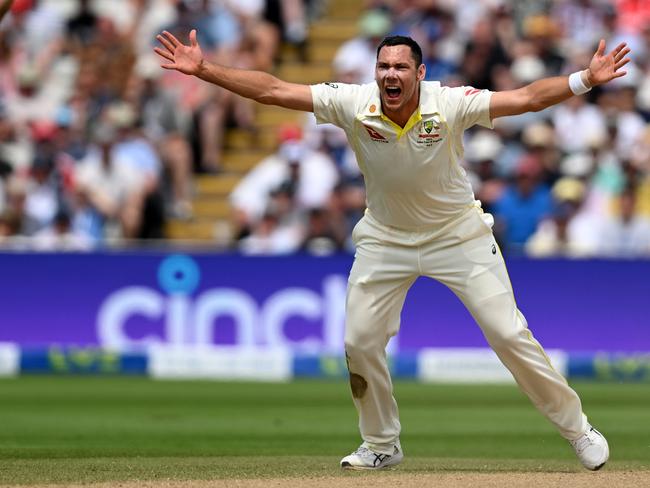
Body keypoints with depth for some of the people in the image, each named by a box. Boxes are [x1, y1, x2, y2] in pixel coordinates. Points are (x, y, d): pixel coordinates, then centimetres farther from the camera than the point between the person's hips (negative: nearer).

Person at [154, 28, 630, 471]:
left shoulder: (449, 104, -24)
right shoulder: (355, 104, -19)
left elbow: (527, 98, -29)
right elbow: (271, 90, -20)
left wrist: (586, 79, -44)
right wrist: (202, 69, -26)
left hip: (457, 232, -3)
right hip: (386, 238, 3)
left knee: (509, 333, -6)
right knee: (360, 340, 1)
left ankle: (576, 427, 11)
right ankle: (381, 445, 22)